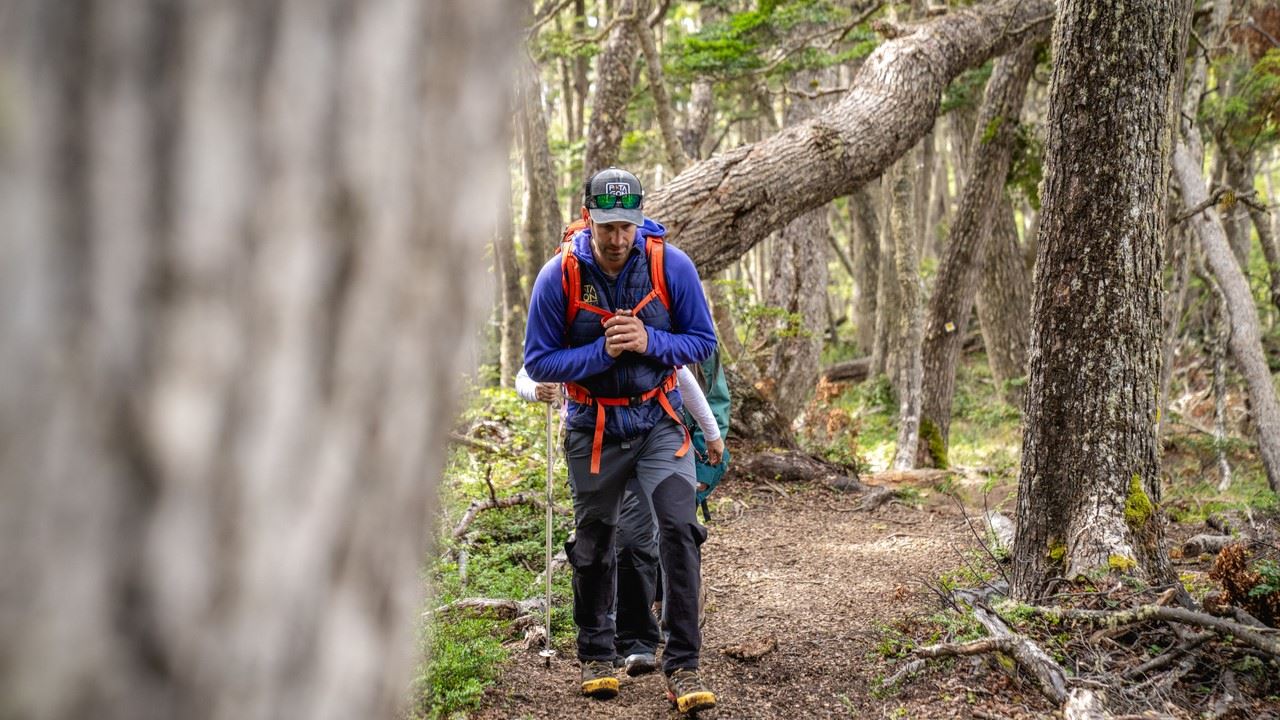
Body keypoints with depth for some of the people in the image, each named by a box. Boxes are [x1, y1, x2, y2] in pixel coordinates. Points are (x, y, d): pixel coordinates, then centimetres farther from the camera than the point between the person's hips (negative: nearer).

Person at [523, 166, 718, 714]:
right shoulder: (559, 276, -15)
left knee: (679, 532, -14)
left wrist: (648, 342, -22)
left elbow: (702, 341, -4)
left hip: (658, 422, 0)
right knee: (594, 545, 13)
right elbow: (539, 362, -9)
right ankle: (596, 658, 31)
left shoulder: (670, 265, -13)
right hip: (593, 428, 0)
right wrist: (602, 352, -24)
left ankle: (683, 668, -8)